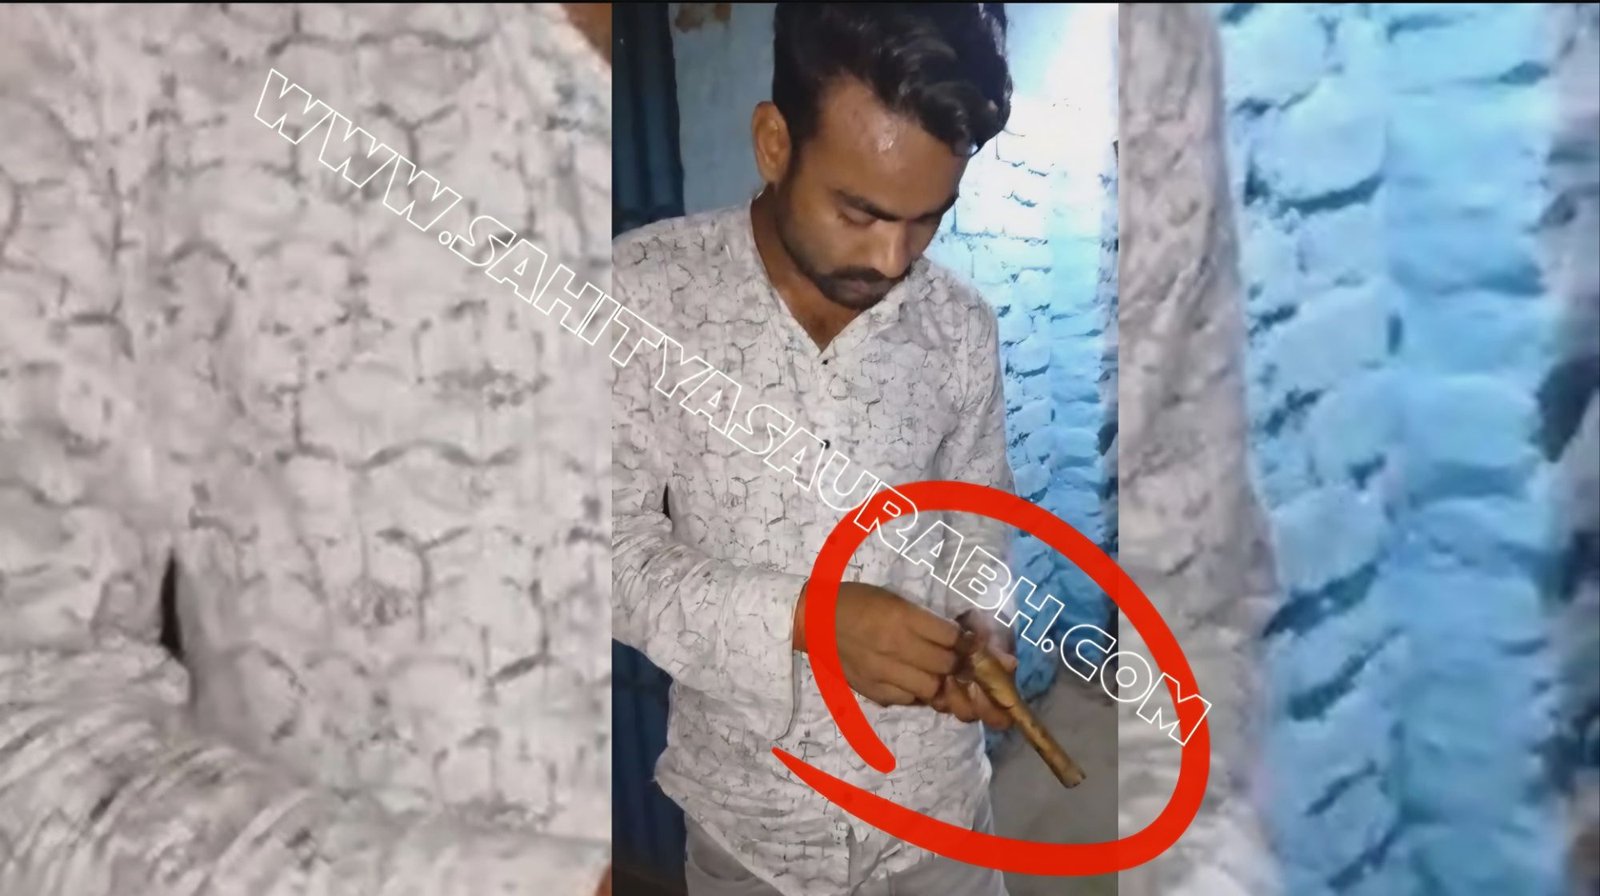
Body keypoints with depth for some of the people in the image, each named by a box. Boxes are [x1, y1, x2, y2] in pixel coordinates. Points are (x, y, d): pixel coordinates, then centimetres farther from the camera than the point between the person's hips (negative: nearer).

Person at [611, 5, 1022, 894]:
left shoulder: (963, 328, -8)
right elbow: (619, 548, -14)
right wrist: (803, 619, -26)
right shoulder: (645, 292, -16)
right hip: (749, 807, -1)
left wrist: (983, 634, -13)